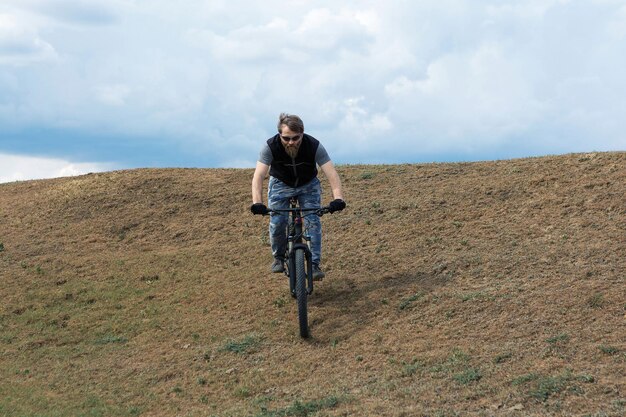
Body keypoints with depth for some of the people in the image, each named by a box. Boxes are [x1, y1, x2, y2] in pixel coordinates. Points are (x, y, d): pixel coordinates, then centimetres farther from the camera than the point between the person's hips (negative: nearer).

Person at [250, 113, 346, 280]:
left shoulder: (314, 146, -30)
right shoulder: (271, 146, -31)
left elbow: (331, 173, -36)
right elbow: (258, 175, -37)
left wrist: (338, 198, -51)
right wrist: (257, 203, -52)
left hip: (308, 185, 0)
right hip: (280, 185, 0)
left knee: (313, 222, -16)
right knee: (277, 223, -14)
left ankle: (314, 264, -7)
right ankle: (279, 257, 11)